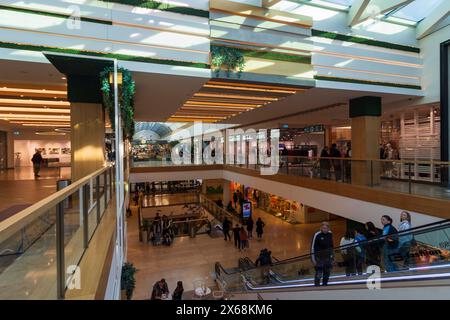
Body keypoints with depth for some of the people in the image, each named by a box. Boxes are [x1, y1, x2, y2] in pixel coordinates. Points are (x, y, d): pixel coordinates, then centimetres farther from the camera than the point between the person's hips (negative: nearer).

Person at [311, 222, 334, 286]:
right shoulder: (317, 235, -14)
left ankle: (325, 283, 28)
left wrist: (332, 255, 17)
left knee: (327, 271, 11)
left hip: (328, 257, 6)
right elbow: (312, 247, -11)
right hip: (319, 257, -5)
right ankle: (317, 285, 3)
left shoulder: (330, 234, 2)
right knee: (319, 272, -9)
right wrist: (313, 259, -13)